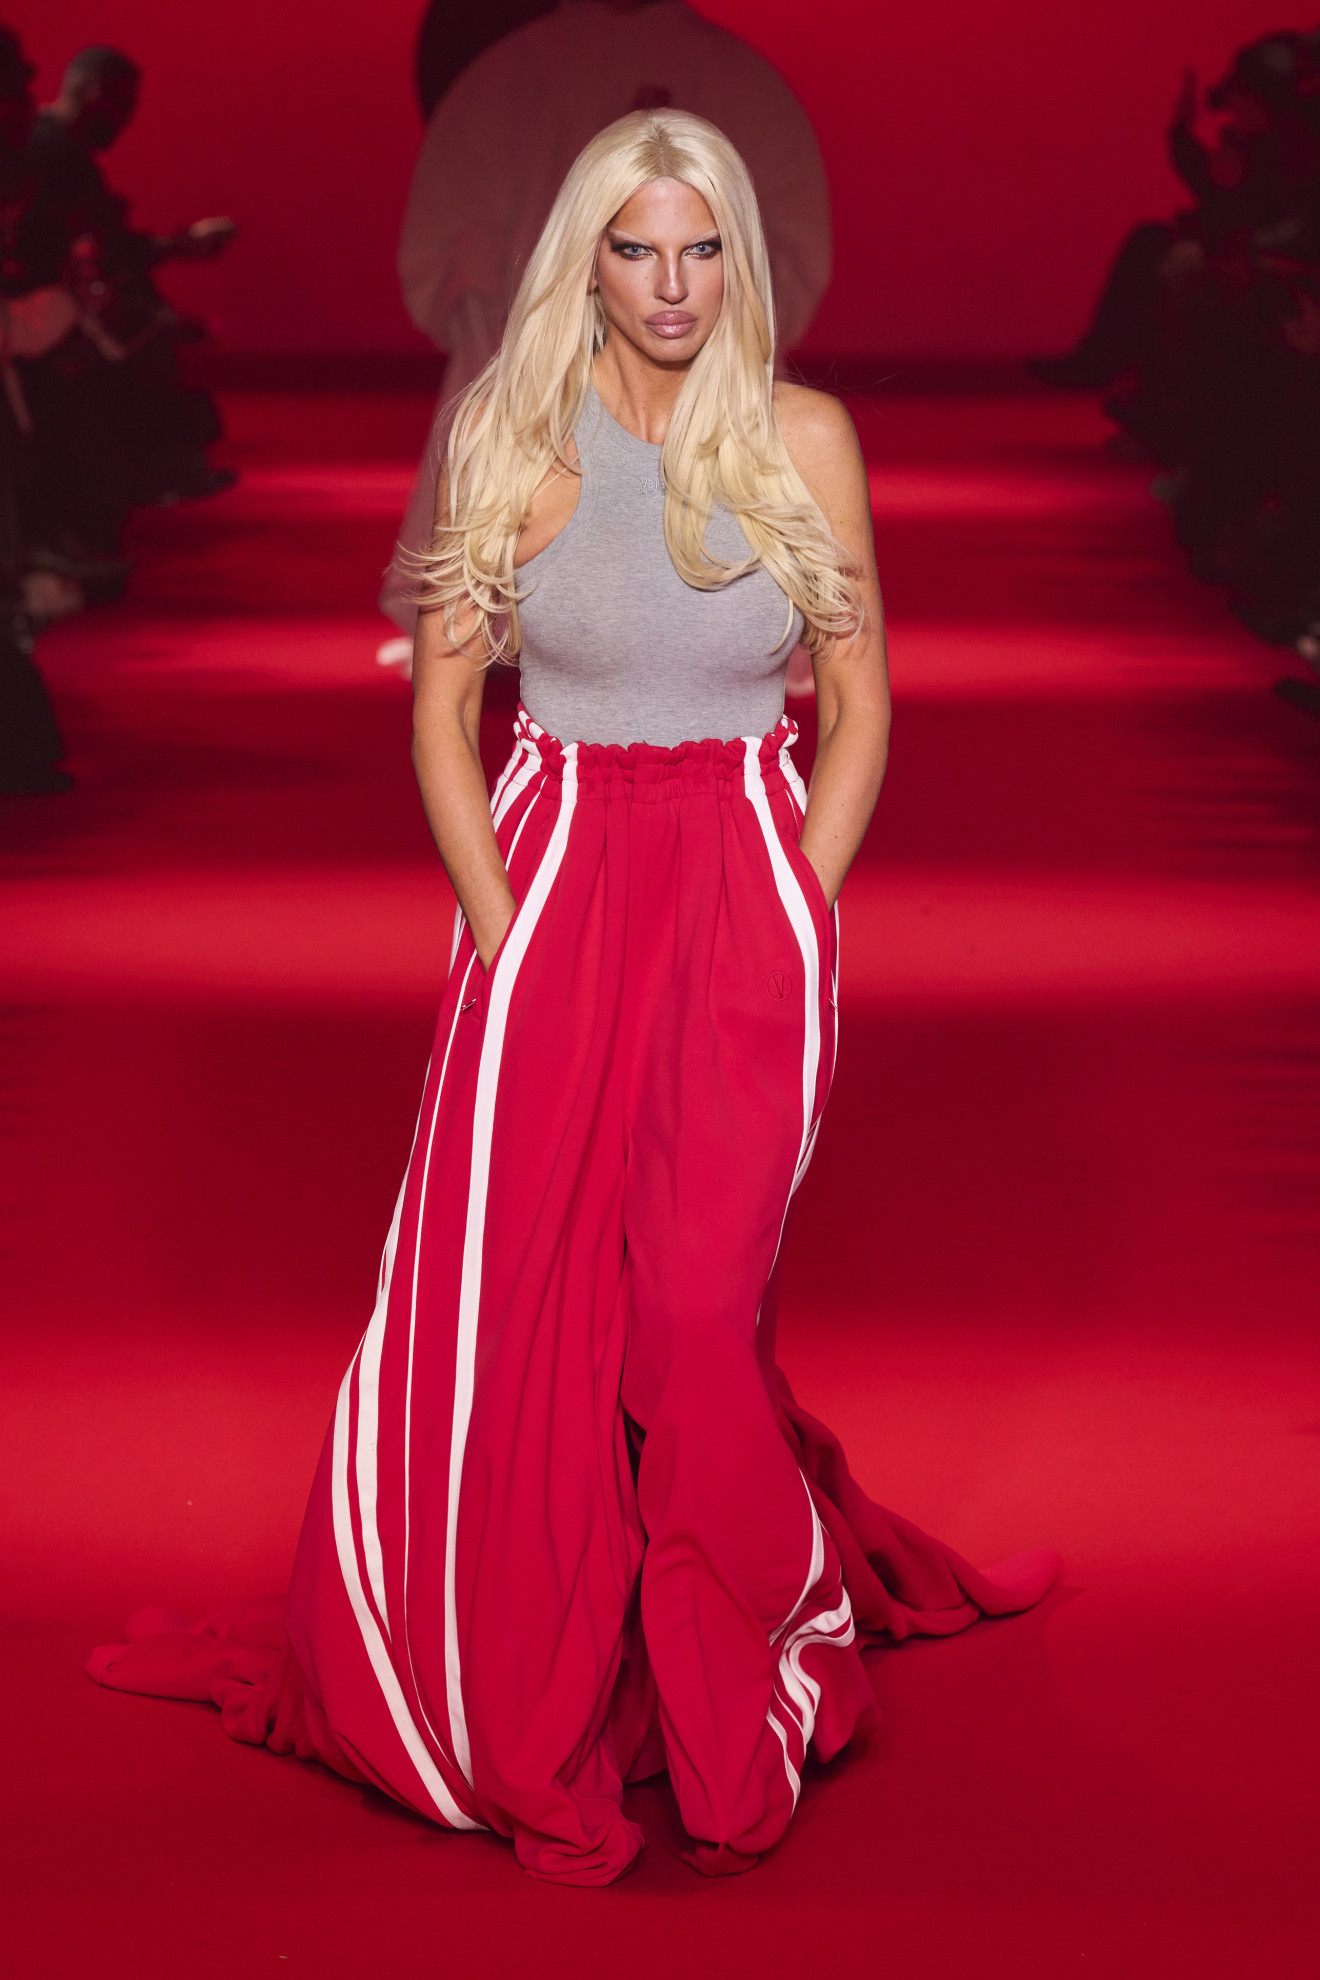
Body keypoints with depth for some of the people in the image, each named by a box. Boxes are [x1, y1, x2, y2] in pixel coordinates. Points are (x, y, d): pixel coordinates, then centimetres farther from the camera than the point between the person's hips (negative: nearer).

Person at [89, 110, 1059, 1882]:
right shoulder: (512, 438, 2)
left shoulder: (803, 437, 3)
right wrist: (498, 919, -6)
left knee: (692, 1302, -6)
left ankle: (732, 1694, 15)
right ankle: (532, 1712, 17)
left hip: (749, 888, -1)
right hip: (550, 884, 1)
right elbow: (442, 703, 4)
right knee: (514, 1301, -1)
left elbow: (861, 704, 6)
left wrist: (797, 919, -4)